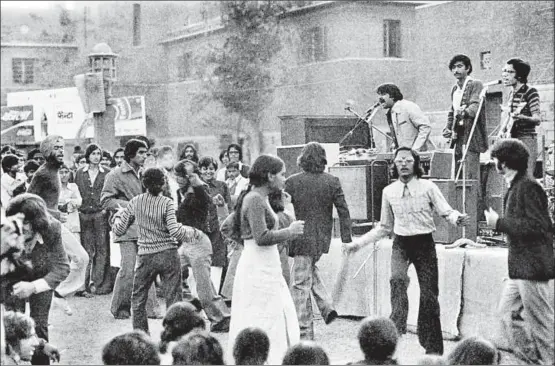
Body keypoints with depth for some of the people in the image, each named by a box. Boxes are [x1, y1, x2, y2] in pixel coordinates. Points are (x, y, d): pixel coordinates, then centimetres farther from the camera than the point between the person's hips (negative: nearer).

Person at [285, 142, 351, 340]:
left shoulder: (292, 182, -8)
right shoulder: (332, 181, -2)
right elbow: (343, 212, -2)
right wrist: (346, 239, 3)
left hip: (302, 239, -4)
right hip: (323, 239, 4)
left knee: (300, 285, 2)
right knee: (311, 269, 31)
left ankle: (305, 333, 3)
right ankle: (326, 306, 16)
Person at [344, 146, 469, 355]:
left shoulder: (428, 187, -4)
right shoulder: (389, 192, 5)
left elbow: (446, 212, -8)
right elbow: (384, 227, 15)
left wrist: (456, 218, -32)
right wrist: (358, 243, 10)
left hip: (424, 244, -2)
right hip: (401, 244, 2)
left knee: (429, 295, 1)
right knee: (397, 279, -30)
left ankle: (433, 349, 13)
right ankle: (397, 326, -33)